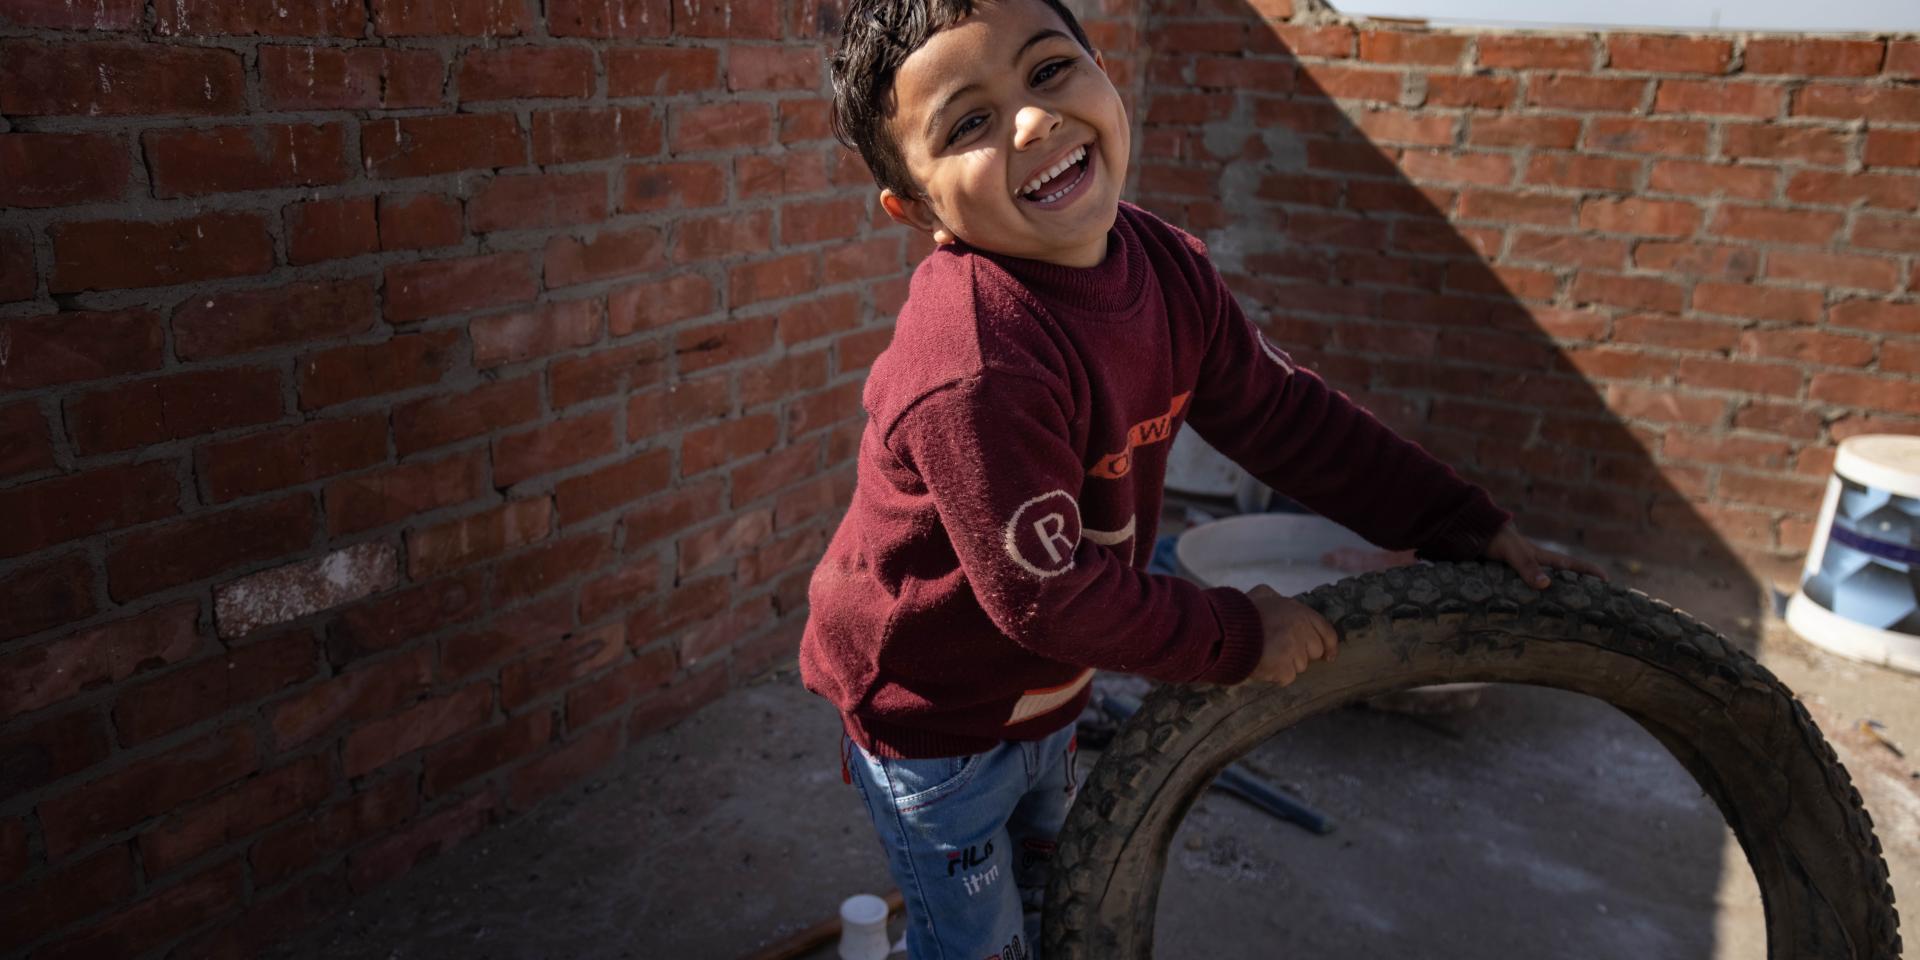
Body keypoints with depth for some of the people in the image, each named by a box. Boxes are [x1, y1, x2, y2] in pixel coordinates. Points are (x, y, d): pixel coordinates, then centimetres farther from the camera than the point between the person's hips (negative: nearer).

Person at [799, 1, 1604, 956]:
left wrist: (1470, 528, 1)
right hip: (932, 715, -7)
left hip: (1041, 688, 7)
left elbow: (1281, 413, -1)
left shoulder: (1161, 264, -12)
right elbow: (1048, 597, -31)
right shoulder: (974, 371, -38)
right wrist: (1242, 636, -17)